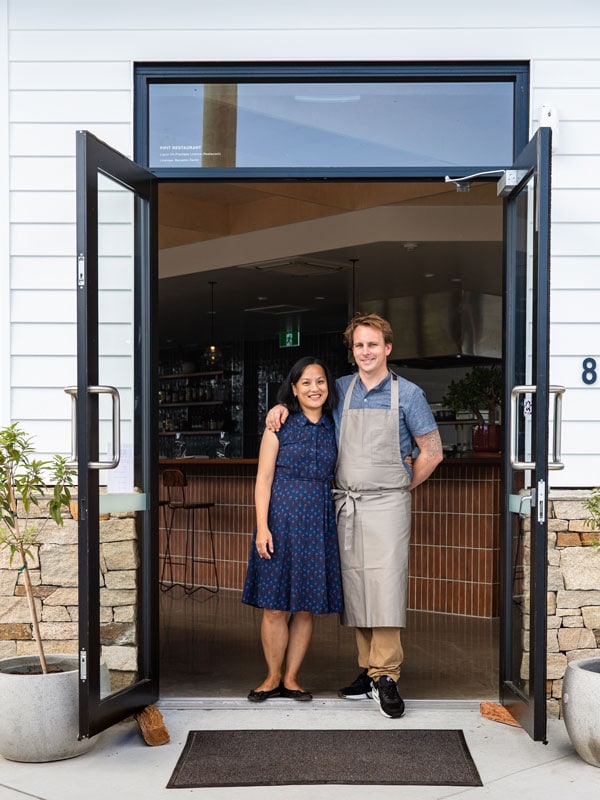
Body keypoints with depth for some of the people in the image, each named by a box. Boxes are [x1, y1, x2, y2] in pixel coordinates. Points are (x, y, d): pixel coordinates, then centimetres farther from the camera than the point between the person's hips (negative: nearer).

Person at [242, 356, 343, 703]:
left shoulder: (334, 427, 9)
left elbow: (341, 478, 14)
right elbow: (264, 479, -3)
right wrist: (262, 526, -10)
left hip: (319, 522, 3)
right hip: (281, 517, -2)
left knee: (306, 608, 5)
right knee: (275, 607, 0)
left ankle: (291, 677, 18)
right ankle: (273, 678, 16)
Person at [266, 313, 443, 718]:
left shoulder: (408, 394, 0)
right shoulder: (340, 390, 10)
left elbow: (432, 452, 5)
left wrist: (403, 487, 6)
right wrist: (282, 405, 7)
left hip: (386, 503, -4)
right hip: (346, 503, 4)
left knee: (385, 585, -11)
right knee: (355, 586, 5)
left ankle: (386, 676, -7)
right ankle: (369, 670, 14)